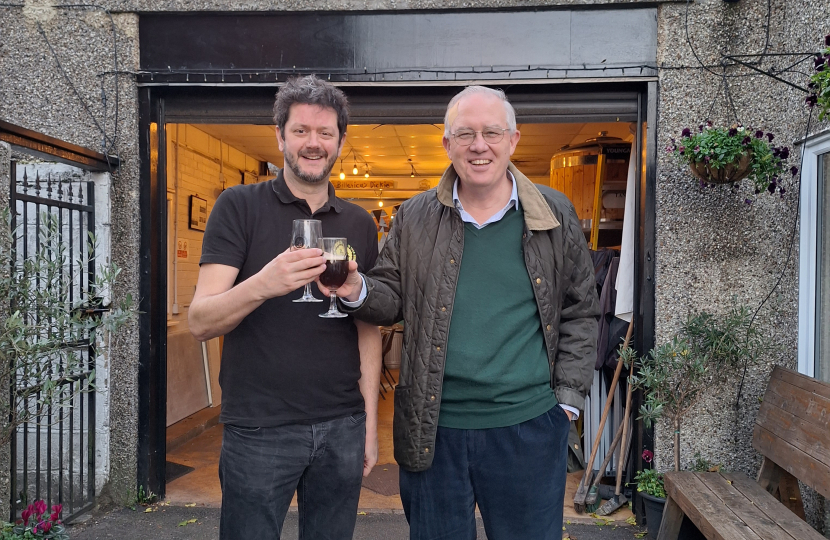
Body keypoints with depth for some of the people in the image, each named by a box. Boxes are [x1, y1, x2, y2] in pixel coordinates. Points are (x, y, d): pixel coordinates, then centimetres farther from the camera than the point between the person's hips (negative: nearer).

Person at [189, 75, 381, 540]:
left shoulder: (360, 224, 6)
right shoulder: (240, 206, -4)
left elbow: (368, 330, 10)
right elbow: (200, 322, -11)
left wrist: (371, 422, 6)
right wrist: (262, 284, -30)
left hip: (342, 427, 3)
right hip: (258, 430, -3)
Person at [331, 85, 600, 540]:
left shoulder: (555, 216, 1)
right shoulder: (414, 218, 2)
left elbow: (580, 311, 5)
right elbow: (393, 298, 8)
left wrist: (568, 396, 0)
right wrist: (359, 292, -14)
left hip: (528, 425, 0)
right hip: (432, 428, 1)